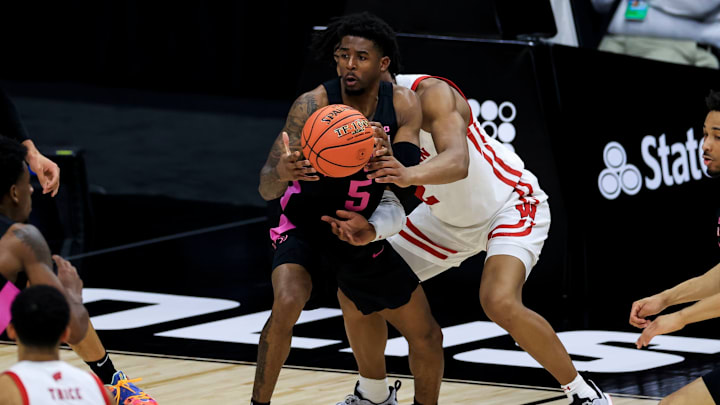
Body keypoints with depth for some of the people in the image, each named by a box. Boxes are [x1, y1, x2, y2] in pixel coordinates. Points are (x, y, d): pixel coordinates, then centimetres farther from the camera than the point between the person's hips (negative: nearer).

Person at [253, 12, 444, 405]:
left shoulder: (403, 104, -14)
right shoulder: (313, 105, -26)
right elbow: (266, 188, -32)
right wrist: (282, 173, -56)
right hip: (306, 229, -4)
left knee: (427, 337, 8)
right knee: (286, 304, -33)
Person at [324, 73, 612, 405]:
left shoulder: (430, 93, -29)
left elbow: (457, 162, -44)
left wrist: (409, 175, -65)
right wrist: (367, 228, -37)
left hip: (510, 203, -7)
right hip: (446, 217, 7)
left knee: (500, 303, -30)